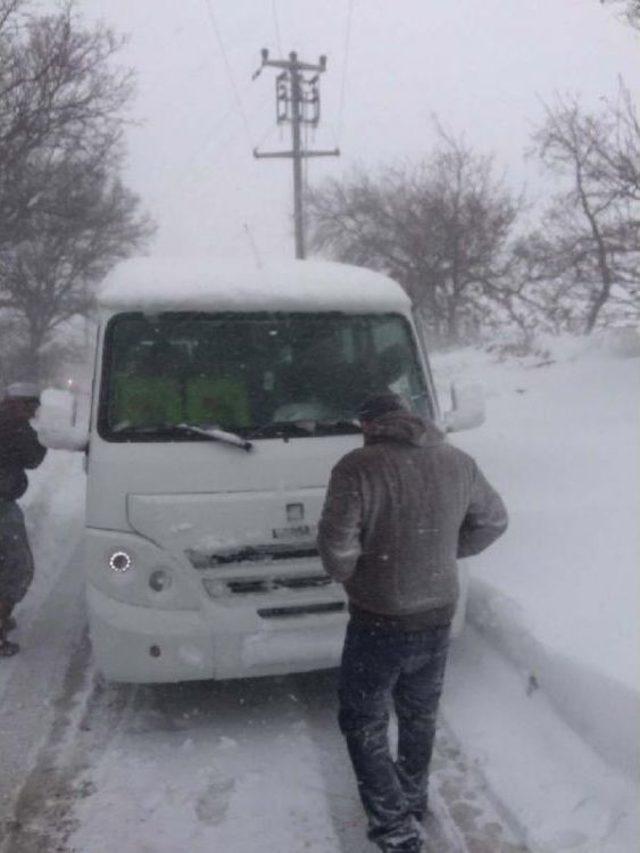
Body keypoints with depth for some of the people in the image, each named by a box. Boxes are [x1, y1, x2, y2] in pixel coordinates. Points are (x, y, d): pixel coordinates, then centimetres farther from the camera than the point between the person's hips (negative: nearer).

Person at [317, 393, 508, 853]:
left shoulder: (358, 467, -19)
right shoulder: (457, 461, -2)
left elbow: (337, 546, -23)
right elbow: (493, 520, 10)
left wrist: (350, 574, -2)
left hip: (379, 624, -5)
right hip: (438, 619, 5)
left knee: (364, 722, 15)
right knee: (420, 716, 25)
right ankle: (414, 804, 43)